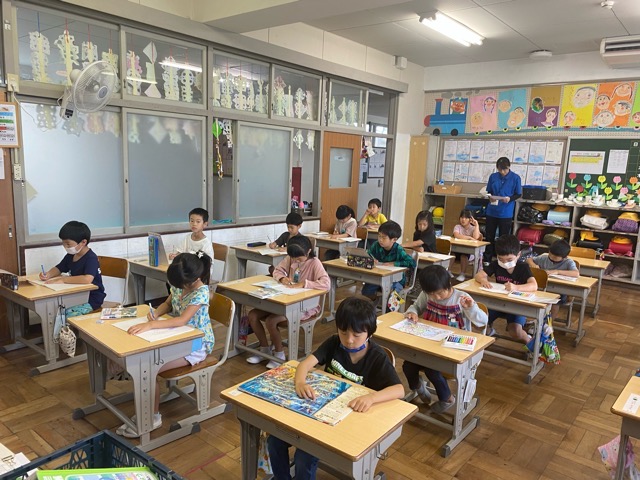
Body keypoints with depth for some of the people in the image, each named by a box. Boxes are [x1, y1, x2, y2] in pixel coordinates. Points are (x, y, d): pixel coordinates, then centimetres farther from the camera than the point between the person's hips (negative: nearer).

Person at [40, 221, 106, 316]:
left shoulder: (91, 258, -21)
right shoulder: (70, 256, 7)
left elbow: (87, 279, -38)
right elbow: (58, 269, 23)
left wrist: (63, 279, -29)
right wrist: (48, 275, 0)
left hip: (91, 299, -9)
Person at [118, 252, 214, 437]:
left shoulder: (201, 293, -25)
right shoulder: (179, 285, -2)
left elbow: (182, 320, -35)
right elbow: (167, 304, 15)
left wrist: (150, 325, -43)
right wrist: (155, 313, -9)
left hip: (195, 345, -8)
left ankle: (153, 417, -1)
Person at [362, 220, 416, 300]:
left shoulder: (398, 250, -22)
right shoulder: (376, 245, -9)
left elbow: (413, 263, -32)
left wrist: (393, 263, -30)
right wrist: (371, 260, -23)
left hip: (395, 280, -4)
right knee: (366, 290, -19)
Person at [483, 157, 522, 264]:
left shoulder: (515, 178, -5)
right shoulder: (493, 176, 2)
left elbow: (519, 194, -1)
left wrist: (510, 198, -20)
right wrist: (490, 197, -12)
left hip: (506, 213, -3)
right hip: (492, 211, 3)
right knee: (489, 236, 10)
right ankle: (487, 260, 21)